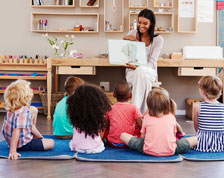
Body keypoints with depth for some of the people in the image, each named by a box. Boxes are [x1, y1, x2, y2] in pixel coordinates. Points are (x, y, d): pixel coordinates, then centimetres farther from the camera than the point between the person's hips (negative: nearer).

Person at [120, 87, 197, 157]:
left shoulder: (147, 117, 9)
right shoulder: (171, 117, 11)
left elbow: (143, 137, 13)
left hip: (149, 151, 0)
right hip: (170, 151, 0)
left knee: (123, 135, 12)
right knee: (195, 139, 13)